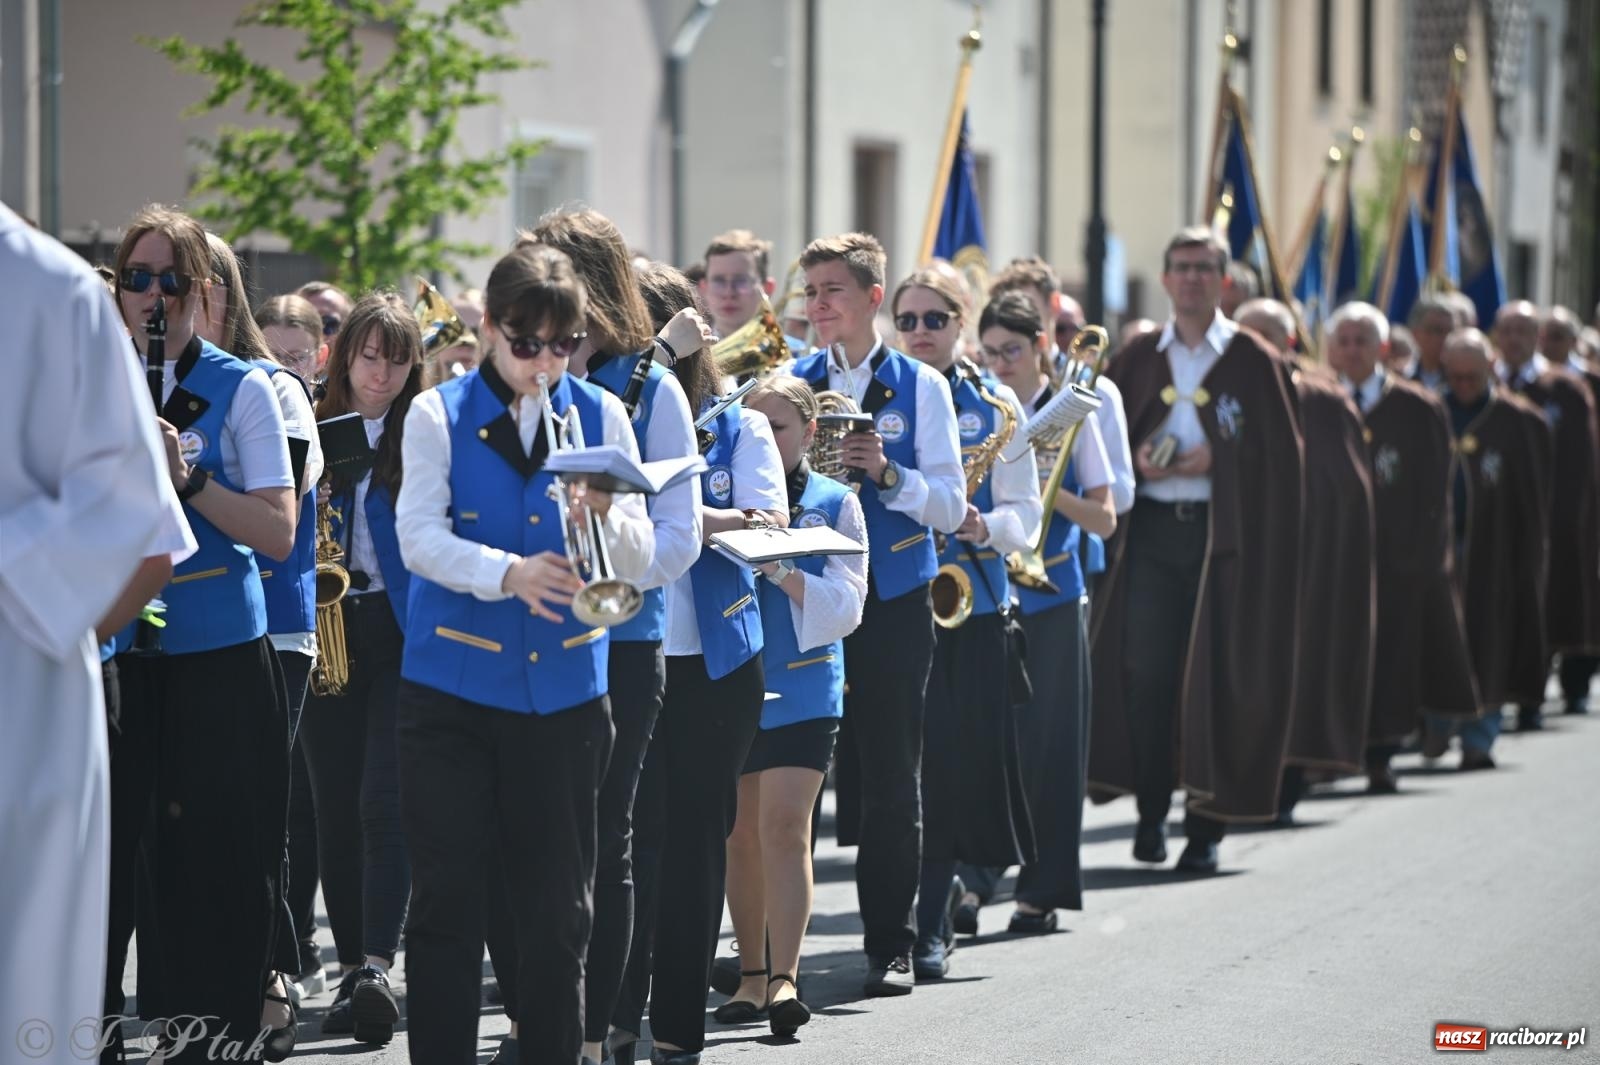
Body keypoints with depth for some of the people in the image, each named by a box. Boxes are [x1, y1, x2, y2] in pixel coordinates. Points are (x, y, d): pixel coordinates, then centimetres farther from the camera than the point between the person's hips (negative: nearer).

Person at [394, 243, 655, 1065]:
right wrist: (508, 573, -29)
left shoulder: (600, 416, 6)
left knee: (558, 907, 5)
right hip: (453, 688, -2)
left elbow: (640, 558, 1)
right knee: (445, 901, -1)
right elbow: (419, 537, -12)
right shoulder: (438, 416, 1)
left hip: (565, 690, 2)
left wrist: (606, 519, -21)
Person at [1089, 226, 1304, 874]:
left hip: (1223, 532, -2)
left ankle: (1206, 826, 0)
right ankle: (1151, 810, 4)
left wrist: (1216, 458, -13)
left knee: (1216, 675, -4)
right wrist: (1135, 458, -5)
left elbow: (1281, 451, -1)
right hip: (1151, 530, 2)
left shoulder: (1251, 359, 3)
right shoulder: (1138, 359, 12)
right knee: (1146, 670, -6)